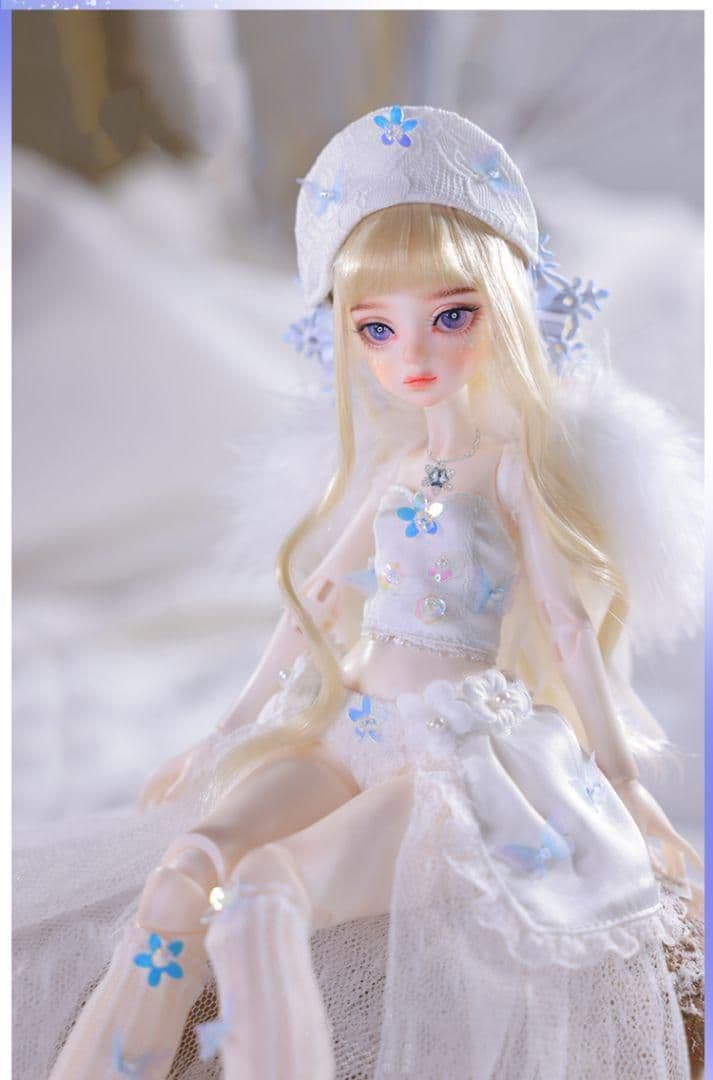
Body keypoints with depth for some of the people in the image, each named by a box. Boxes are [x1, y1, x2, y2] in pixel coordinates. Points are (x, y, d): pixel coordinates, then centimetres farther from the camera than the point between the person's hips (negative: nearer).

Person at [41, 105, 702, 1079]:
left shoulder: (517, 464, -6)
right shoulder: (394, 467, 12)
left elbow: (569, 628, -7)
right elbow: (320, 600, 18)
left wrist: (623, 781, -5)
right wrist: (230, 732, 22)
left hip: (464, 749, -6)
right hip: (352, 725, 6)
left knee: (261, 887, -27)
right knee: (185, 873, -16)